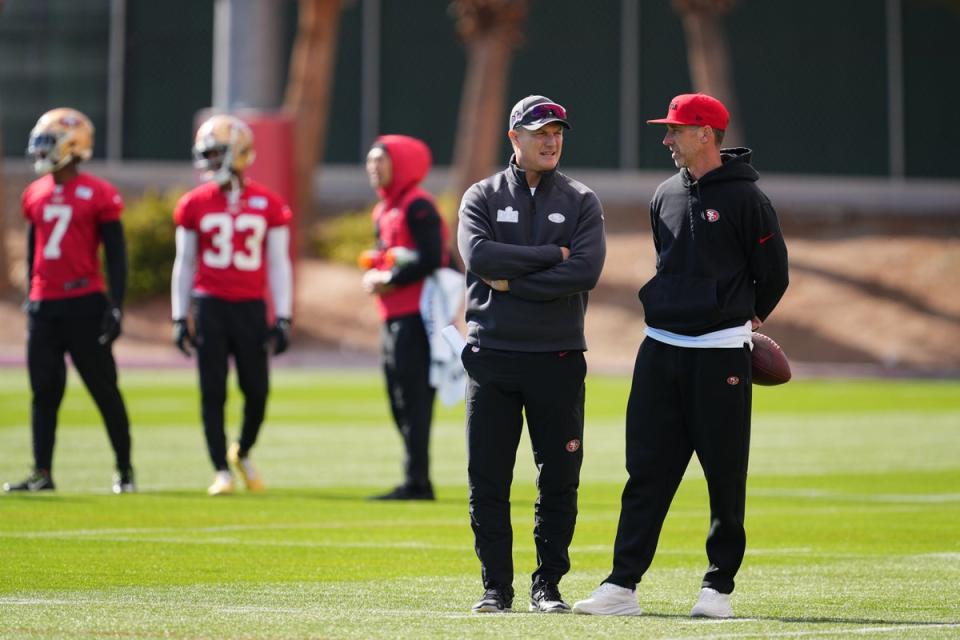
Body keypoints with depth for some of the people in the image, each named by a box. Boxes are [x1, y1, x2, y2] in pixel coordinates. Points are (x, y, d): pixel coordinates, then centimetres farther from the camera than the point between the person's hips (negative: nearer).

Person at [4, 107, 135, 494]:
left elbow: (116, 255, -5)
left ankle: (124, 469, 10)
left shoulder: (99, 195, -6)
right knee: (44, 391, 3)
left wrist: (115, 306, -11)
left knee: (104, 389, 0)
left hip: (85, 304, -5)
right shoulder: (35, 195, 11)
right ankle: (42, 473, 5)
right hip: (44, 306, 5)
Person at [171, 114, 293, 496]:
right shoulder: (194, 205, 3)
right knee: (213, 392, -2)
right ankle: (222, 472, 5)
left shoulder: (268, 206, 1)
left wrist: (283, 319, 0)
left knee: (257, 391, -1)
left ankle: (243, 453, 25)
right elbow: (184, 264, 8)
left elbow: (278, 264, 5)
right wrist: (180, 318, 4)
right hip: (209, 305, 0)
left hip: (251, 307, 0)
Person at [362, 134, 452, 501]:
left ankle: (416, 482, -11)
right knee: (399, 400, 11)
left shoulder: (417, 206, -11)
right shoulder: (383, 211, 18)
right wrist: (372, 275, 2)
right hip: (393, 317, 10)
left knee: (413, 398, -11)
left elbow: (431, 259, -19)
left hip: (415, 316, -10)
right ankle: (417, 481, 17)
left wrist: (389, 279, -13)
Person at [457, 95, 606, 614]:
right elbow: (479, 256, -13)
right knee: (488, 479, -1)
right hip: (492, 354, 0)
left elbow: (585, 272, -10)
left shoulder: (581, 202, 6)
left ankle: (548, 585, 12)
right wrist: (550, 255, -11)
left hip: (558, 357, 0)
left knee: (559, 479, 1)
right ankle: (496, 586, 8)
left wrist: (511, 282, -11)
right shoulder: (482, 197, 7)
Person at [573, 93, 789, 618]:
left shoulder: (744, 198, -7)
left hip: (720, 353, -6)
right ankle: (622, 585, 2)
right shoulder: (666, 196, 11)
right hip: (660, 348, 6)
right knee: (645, 471, 2)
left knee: (724, 473, 1)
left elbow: (773, 273, 0)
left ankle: (719, 585, 9)